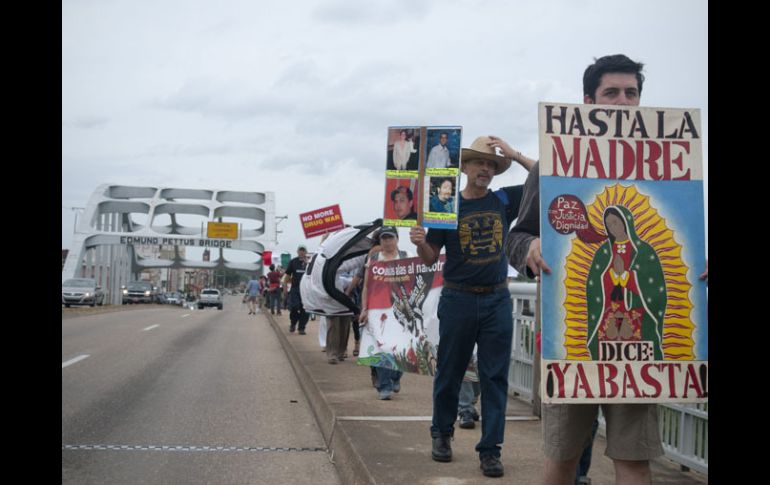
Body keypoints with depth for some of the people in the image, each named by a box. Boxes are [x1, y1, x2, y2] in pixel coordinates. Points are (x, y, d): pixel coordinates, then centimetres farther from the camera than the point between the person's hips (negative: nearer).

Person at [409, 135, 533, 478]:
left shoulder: (505, 200, 5)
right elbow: (430, 258, 1)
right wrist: (419, 242, -21)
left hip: (497, 299, 2)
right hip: (457, 299, -1)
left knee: (495, 377, 2)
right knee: (449, 372, 9)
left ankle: (490, 449, 7)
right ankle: (442, 434, 28)